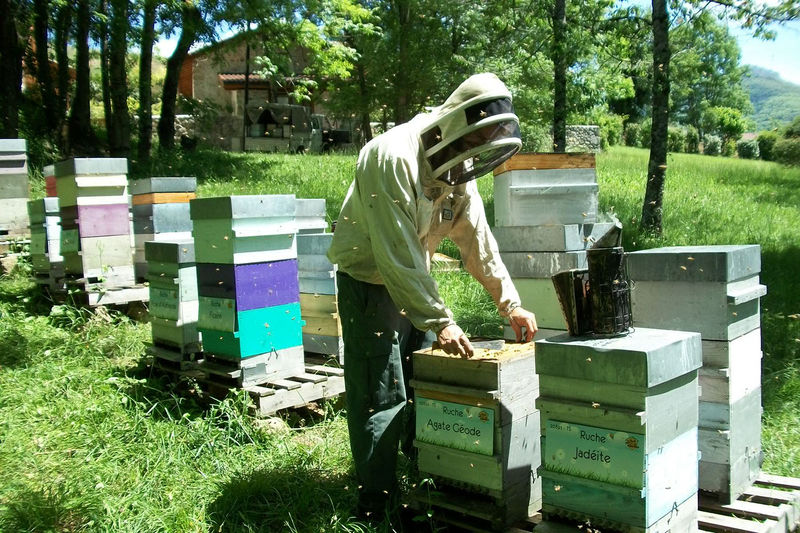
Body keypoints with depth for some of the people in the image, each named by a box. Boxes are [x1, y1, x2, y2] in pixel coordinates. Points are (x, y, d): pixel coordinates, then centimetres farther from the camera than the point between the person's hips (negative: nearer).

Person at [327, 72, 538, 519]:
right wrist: (441, 322, -30)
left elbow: (477, 237, 4)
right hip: (370, 279, -8)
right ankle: (377, 505, 10)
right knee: (381, 395, -4)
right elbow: (397, 255, -31)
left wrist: (510, 302, 0)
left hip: (415, 279, 8)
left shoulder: (458, 165, 0)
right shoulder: (393, 158, -27)